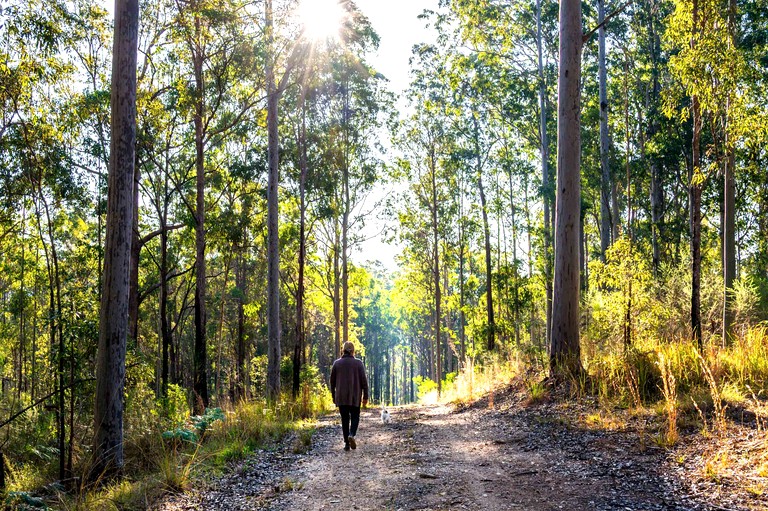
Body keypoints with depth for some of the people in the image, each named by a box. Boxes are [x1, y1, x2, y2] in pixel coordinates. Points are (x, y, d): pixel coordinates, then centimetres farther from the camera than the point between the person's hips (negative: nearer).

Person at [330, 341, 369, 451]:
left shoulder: (337, 363, 3)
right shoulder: (358, 363, -3)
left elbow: (332, 381, 6)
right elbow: (363, 380, -5)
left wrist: (333, 396, 15)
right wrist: (365, 396, 0)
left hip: (341, 397, 2)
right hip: (355, 396, -2)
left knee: (345, 419, 9)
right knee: (355, 417, 11)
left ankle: (346, 443, 5)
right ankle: (352, 434, -16)